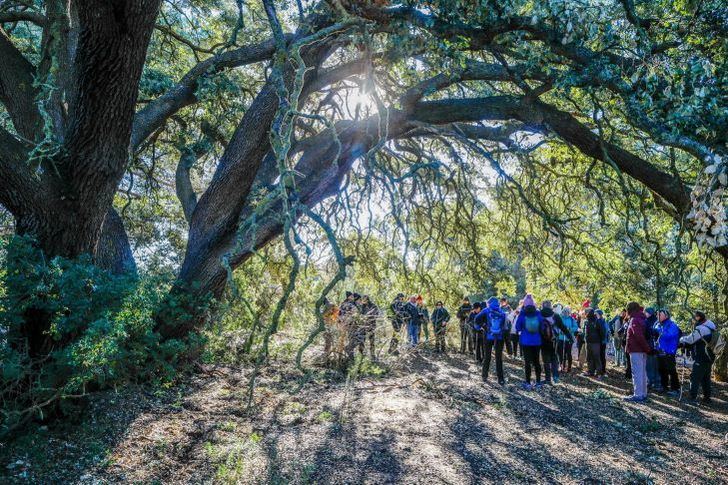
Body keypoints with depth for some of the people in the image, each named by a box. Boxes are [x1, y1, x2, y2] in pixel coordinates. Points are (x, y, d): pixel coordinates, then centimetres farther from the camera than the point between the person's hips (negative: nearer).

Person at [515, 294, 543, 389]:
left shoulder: (522, 314, -10)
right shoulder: (538, 313, -5)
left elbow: (517, 326, -3)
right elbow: (542, 326, 3)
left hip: (525, 341, -2)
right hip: (537, 341, 2)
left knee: (527, 362, 3)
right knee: (536, 361, 13)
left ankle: (528, 383, 5)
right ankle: (538, 382, 17)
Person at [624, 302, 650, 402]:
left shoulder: (634, 320, -15)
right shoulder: (641, 319, 14)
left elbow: (639, 336, -24)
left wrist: (647, 347, -16)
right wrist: (647, 348, 6)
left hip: (636, 350, -9)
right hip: (642, 350, 9)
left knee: (637, 372, -6)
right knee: (642, 372, 15)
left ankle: (638, 395, -4)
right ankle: (643, 394, 23)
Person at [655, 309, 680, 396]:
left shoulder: (672, 325, -12)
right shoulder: (659, 325, 11)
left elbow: (668, 335, -25)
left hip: (668, 352, -8)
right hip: (660, 351, 8)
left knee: (671, 370, -4)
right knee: (661, 370, 14)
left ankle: (675, 388, 4)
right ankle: (664, 386, 26)